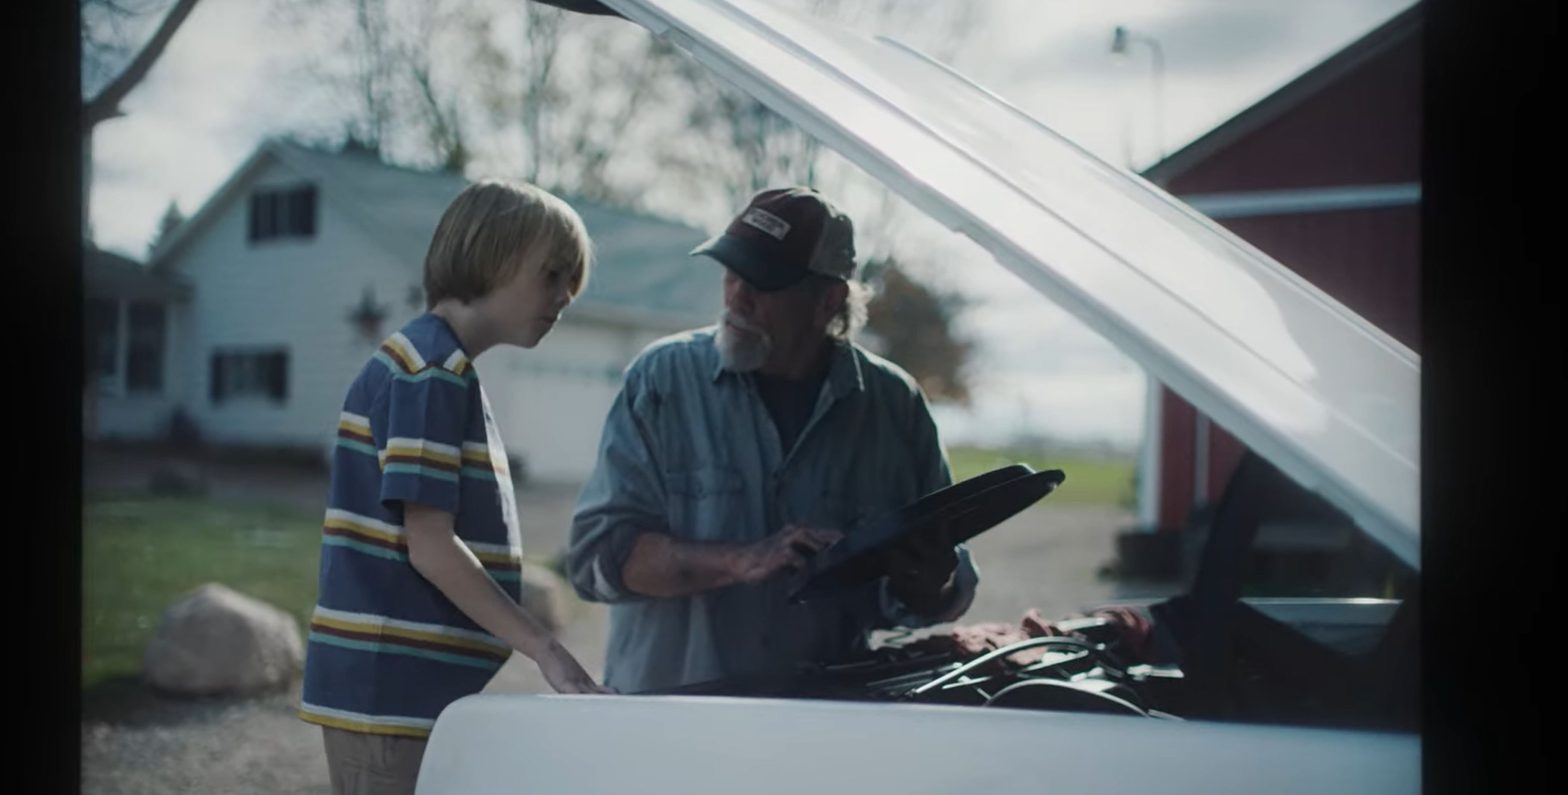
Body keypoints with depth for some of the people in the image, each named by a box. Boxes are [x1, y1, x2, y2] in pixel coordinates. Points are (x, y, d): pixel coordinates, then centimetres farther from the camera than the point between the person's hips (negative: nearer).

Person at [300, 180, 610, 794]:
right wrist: (547, 651, -16)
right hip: (397, 693, -10)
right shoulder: (433, 370, -13)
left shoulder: (440, 367, 16)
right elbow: (430, 545, -18)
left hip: (415, 692, 10)